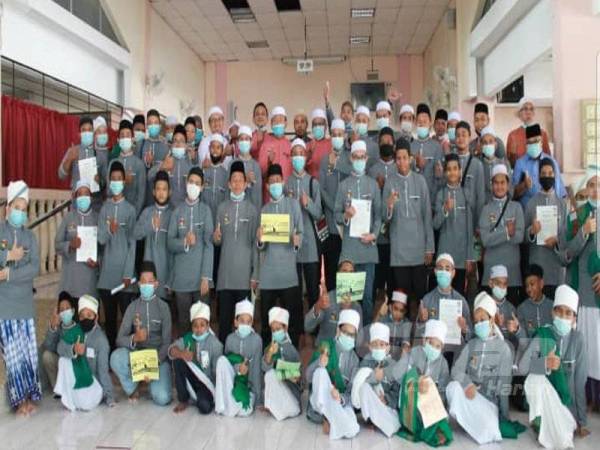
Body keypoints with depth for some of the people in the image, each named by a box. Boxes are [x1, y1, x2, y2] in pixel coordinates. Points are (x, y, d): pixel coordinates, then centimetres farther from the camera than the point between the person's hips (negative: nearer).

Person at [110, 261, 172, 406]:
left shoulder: (163, 307, -3)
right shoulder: (132, 307, 1)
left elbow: (166, 342, -6)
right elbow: (119, 339, -6)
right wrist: (134, 338, -29)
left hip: (159, 356, -2)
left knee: (162, 398, -23)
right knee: (116, 357, -31)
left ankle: (155, 379, 13)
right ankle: (132, 388, -3)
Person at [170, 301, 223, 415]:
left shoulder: (215, 343, -12)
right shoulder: (187, 338, -2)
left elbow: (217, 370, -12)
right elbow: (171, 350, -17)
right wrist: (181, 354, -38)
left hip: (206, 382, -3)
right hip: (190, 379, 4)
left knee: (204, 407, -31)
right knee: (178, 360, -22)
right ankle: (183, 400, -6)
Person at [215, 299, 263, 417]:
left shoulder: (256, 339, -13)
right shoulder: (230, 338, -7)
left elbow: (256, 367, -14)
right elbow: (226, 360, 0)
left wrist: (258, 399, -16)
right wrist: (237, 368, -24)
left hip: (248, 382, -3)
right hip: (232, 380, 3)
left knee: (244, 411, -28)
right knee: (222, 360, -27)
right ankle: (227, 404, -18)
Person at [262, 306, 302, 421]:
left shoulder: (292, 349, -5)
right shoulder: (269, 348, -2)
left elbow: (299, 372, -3)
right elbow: (265, 368, -19)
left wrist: (296, 377, -27)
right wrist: (270, 353, -36)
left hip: (290, 385, 0)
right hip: (274, 384, 0)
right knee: (271, 374, -29)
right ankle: (273, 404, -6)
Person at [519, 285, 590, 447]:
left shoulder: (577, 339, -10)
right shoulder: (542, 336, -12)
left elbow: (580, 381, -8)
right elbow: (522, 366, -19)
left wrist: (582, 421, -6)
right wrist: (544, 363, -40)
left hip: (567, 399, 0)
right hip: (542, 398, 0)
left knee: (563, 440, -18)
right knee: (535, 379, -30)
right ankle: (540, 423, -10)